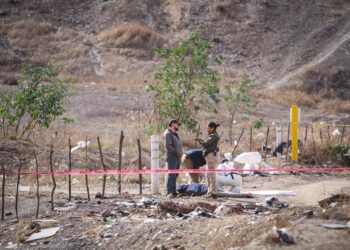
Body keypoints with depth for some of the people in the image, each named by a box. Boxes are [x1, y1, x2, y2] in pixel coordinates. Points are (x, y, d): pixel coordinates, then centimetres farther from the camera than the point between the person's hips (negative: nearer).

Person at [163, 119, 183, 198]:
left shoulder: (176, 134, 20)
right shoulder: (168, 134, -9)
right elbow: (168, 146, -19)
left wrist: (180, 153, 8)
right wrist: (176, 152, -17)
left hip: (177, 158, 9)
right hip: (172, 157, -9)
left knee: (175, 175, 9)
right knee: (171, 175, -12)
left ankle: (174, 191, 13)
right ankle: (169, 192, -14)